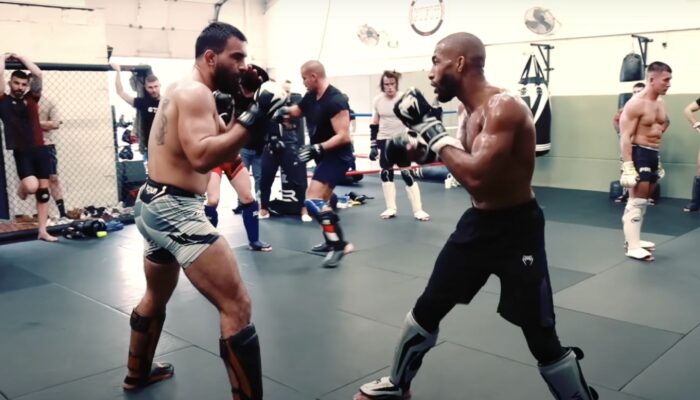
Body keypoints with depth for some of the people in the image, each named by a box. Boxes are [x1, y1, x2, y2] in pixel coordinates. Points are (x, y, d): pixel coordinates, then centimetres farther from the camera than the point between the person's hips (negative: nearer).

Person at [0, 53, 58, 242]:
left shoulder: (31, 98, 10)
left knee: (43, 190, 3)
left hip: (39, 149, 4)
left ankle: (42, 231, 11)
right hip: (21, 152, -3)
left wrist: (19, 57, 11)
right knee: (31, 186, -23)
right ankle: (21, 189, 17)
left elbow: (38, 74, 4)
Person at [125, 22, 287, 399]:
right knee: (237, 307, -13)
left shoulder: (184, 90, 15)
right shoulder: (194, 92, -15)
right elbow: (202, 156, -29)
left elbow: (219, 140, 18)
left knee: (156, 297, 31)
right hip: (175, 211, -11)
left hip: (155, 205, 11)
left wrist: (243, 108, 5)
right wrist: (253, 118, -30)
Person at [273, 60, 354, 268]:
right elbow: (298, 110, 24)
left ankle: (340, 245, -16)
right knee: (320, 201, 21)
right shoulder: (311, 97, 5)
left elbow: (344, 136, -26)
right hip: (325, 157, 10)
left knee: (313, 200, -20)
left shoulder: (335, 100, -23)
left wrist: (317, 148, -31)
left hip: (337, 156, -10)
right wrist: (285, 111, 2)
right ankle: (332, 241, 37)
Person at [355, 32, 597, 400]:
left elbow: (476, 176, -35)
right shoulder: (473, 111, 5)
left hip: (516, 230, -8)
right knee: (426, 308, 16)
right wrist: (418, 149, 4)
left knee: (541, 338, -3)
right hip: (477, 223, 9)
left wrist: (432, 130, -25)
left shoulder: (504, 107, -23)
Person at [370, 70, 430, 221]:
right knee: (386, 173, 6)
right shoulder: (377, 100, -2)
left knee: (407, 174, -5)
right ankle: (391, 208, 17)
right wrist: (373, 145, 2)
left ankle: (418, 210, 1)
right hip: (384, 141, 3)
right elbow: (374, 125, 5)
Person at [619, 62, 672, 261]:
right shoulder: (635, 104, -14)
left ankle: (633, 239, 24)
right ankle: (632, 247, -5)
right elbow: (625, 137, -18)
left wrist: (658, 160, 21)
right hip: (639, 153, -9)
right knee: (636, 201, -8)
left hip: (653, 155, 9)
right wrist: (628, 166, -25)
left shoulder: (660, 103, 13)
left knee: (643, 201, 14)